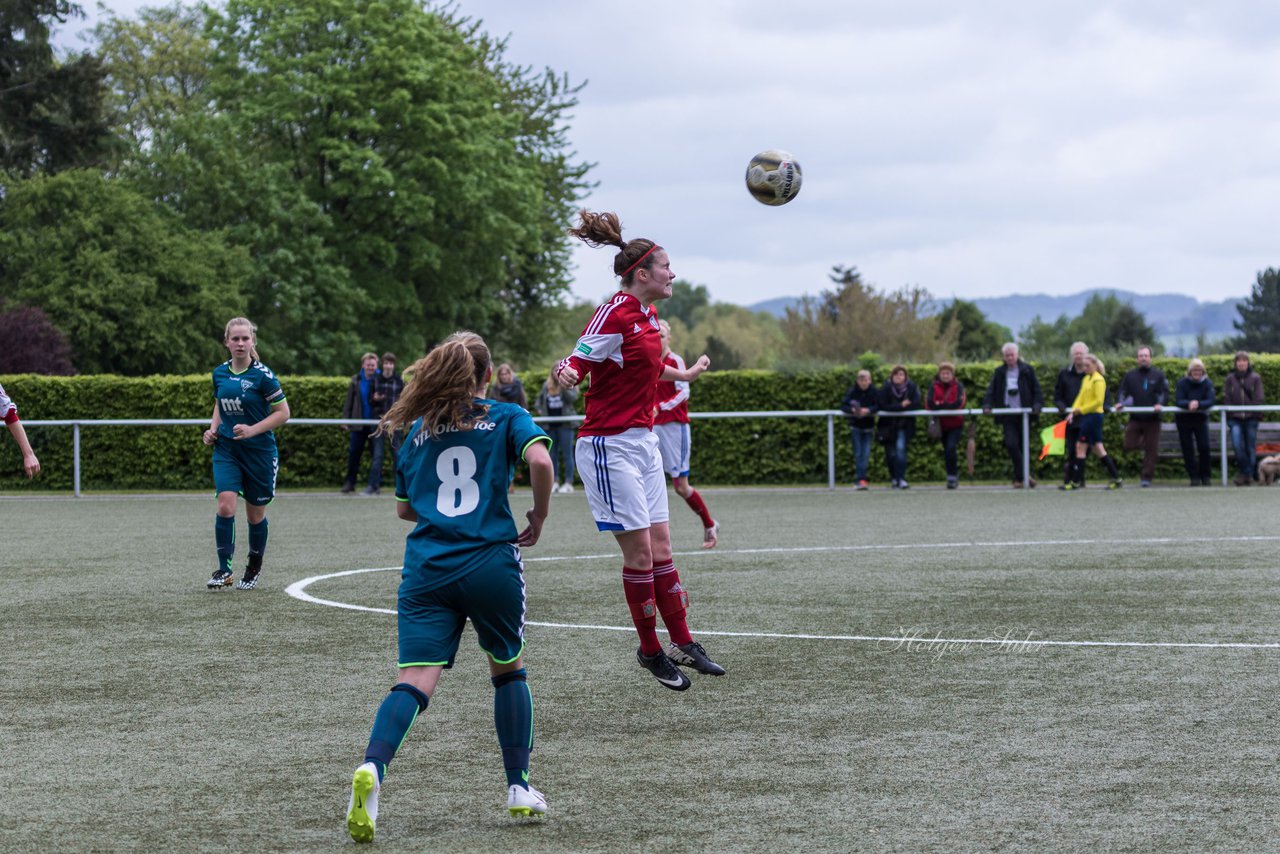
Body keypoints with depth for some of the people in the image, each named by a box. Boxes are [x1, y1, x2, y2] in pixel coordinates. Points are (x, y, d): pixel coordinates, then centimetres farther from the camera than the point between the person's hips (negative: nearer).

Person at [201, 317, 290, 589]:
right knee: (225, 505, -17)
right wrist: (213, 428, 3)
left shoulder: (262, 375, -11)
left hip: (259, 451, -3)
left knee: (255, 514, 8)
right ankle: (224, 570, -12)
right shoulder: (219, 373, 3)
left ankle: (254, 569, 28)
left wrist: (253, 429, -19)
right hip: (226, 450, 3)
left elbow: (283, 413, -8)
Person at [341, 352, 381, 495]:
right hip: (358, 424, 2)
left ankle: (374, 484, 7)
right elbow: (349, 401, 8)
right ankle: (350, 482, 7)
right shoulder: (356, 381, 7)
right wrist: (346, 420, 2)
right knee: (353, 452, 0)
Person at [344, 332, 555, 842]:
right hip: (491, 563, -2)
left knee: (415, 682, -9)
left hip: (427, 567, 2)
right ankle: (519, 788, 21)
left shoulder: (419, 429, 17)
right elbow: (539, 460, -13)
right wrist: (539, 514, 3)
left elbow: (404, 508, 22)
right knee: (508, 670, 21)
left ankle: (372, 768, -36)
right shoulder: (506, 418, 7)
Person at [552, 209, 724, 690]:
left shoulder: (648, 316, 10)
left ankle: (682, 645, 15)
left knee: (661, 548, 10)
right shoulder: (615, 313, -16)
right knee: (639, 551, -4)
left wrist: (686, 375, 46)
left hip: (642, 442, 9)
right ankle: (650, 651, 7)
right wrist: (565, 376, -43)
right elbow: (577, 363, -19)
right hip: (609, 446, -9)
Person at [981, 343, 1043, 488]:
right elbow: (991, 390, 5)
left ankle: (1019, 477, 12)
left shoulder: (1027, 370, 5)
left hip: (1024, 414, -1)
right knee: (1011, 444, -15)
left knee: (1022, 446, 3)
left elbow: (1036, 390, 4)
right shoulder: (999, 372, 9)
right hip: (1007, 415, 1)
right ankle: (1024, 475, -11)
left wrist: (1037, 405, -11)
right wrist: (987, 405, -12)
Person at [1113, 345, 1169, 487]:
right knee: (1129, 445, -7)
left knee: (1151, 449, -1)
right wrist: (1120, 402, -18)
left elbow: (1164, 393, -4)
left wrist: (1160, 404, -24)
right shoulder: (1130, 376, 9)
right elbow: (1122, 392, 3)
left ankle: (1146, 477, 7)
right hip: (1135, 418, 2)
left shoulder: (1158, 375, 4)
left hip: (1152, 418, -1)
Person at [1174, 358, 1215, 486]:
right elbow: (1177, 401, -17)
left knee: (1204, 447, -9)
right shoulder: (1182, 383, -8)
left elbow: (1210, 401, -17)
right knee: (1188, 450, -2)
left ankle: (1205, 476, 5)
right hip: (1184, 419, 0)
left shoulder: (1207, 383, -5)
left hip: (1201, 418, 0)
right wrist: (1189, 404, -37)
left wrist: (1198, 404, -35)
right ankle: (1194, 477, 5)